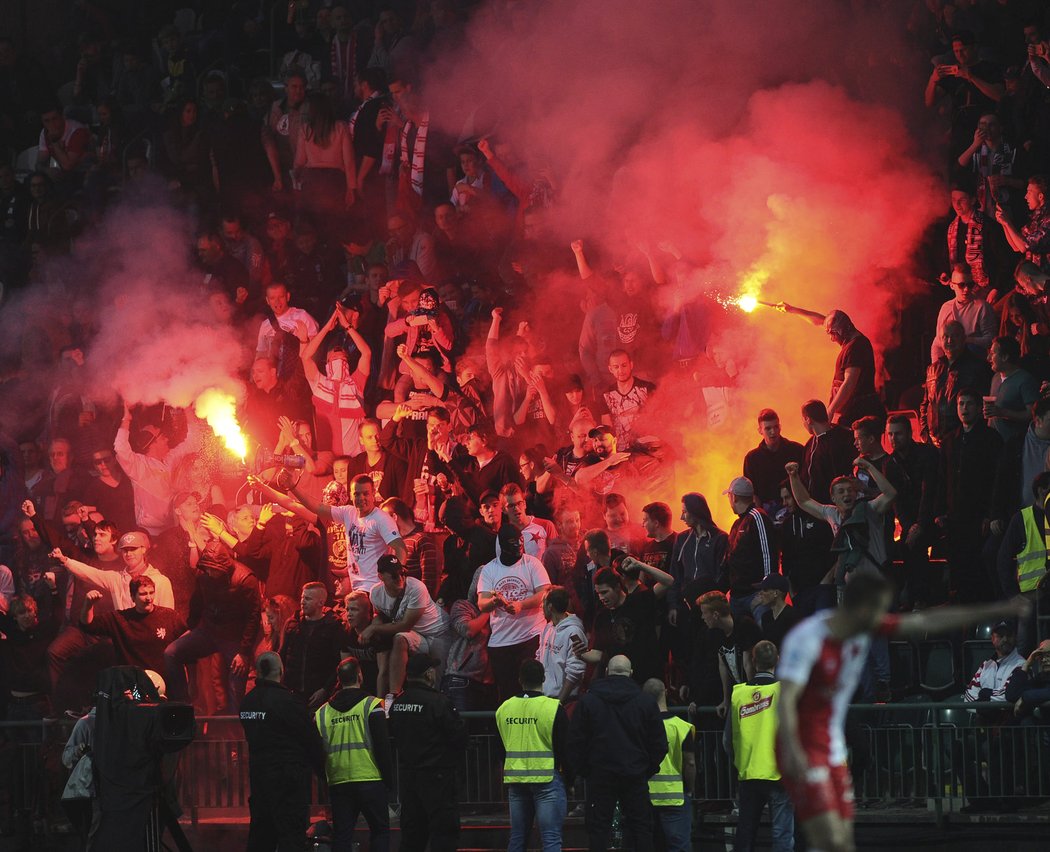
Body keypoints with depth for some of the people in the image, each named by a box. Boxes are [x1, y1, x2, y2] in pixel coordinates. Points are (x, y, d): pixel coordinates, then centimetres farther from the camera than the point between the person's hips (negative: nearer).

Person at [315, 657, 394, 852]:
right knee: (380, 830, 4)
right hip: (370, 779, -3)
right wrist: (389, 779, 0)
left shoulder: (323, 712, 7)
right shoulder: (371, 706, -5)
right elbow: (383, 746, -7)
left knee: (342, 834, 7)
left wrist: (325, 778, 21)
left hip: (338, 783, 4)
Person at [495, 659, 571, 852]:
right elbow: (564, 748, -6)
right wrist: (569, 779, 6)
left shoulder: (503, 709, 7)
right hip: (547, 779, -5)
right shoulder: (553, 708, -8)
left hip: (515, 782, 5)